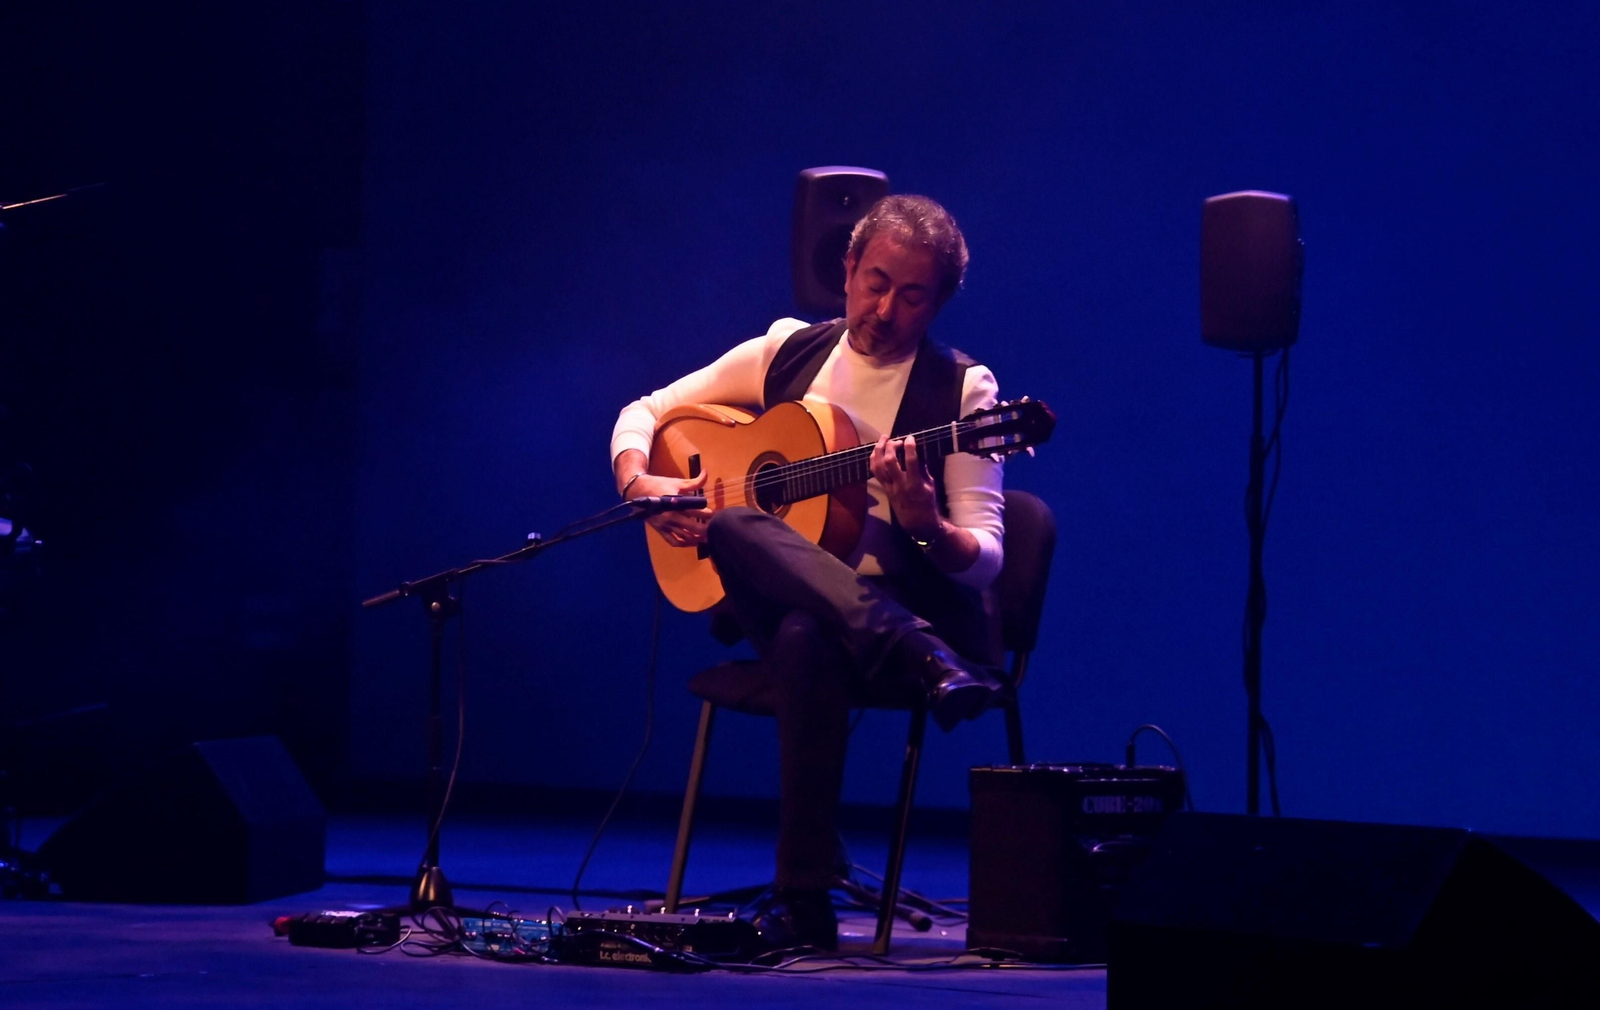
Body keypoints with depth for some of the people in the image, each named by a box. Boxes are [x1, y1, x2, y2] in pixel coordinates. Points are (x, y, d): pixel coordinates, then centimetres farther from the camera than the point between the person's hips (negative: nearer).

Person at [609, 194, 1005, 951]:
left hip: (903, 602, -3)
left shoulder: (961, 390, 0)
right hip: (779, 599, 3)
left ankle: (803, 901, -37)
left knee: (807, 639, -40)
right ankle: (923, 662, -47)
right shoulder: (788, 353, 10)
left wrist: (926, 525, -30)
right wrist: (639, 483, -5)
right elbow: (642, 412, 17)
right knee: (731, 528, -35)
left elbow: (983, 561, -8)